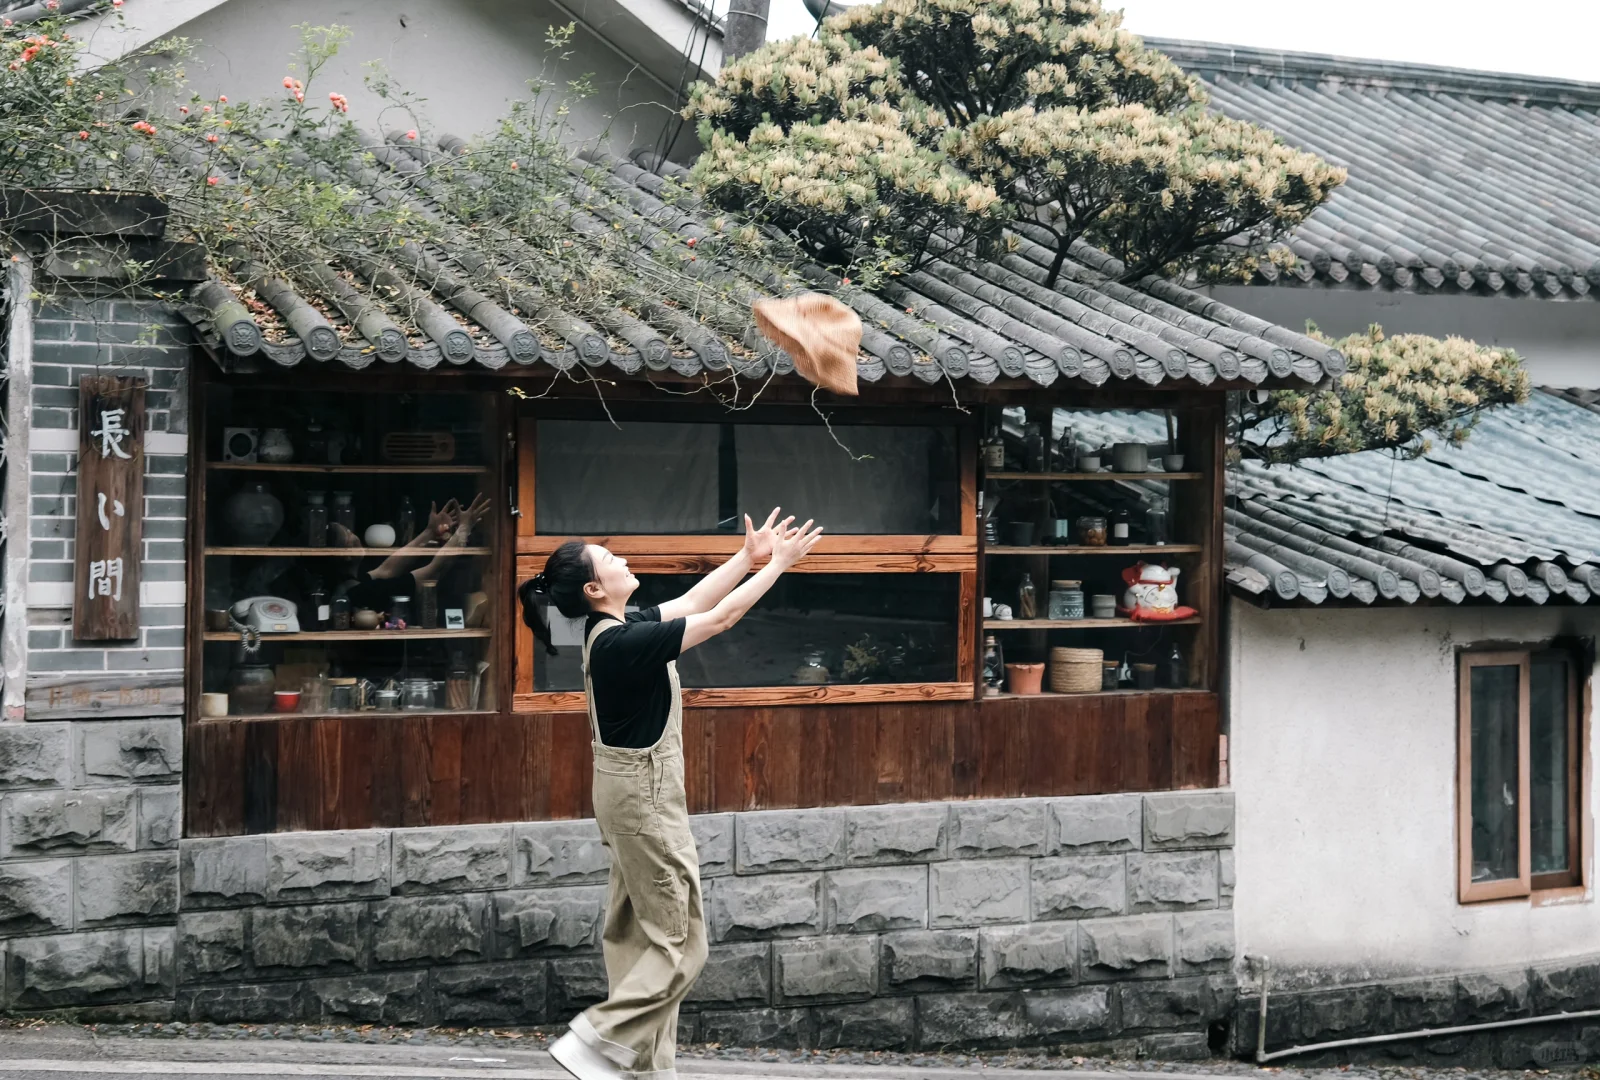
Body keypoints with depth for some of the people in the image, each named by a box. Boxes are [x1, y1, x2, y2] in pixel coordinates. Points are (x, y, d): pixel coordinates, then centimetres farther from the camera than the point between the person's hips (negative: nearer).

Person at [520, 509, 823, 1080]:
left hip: (630, 792, 10)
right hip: (647, 797, -10)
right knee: (680, 945, -4)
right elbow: (720, 617, -19)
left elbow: (692, 602, 14)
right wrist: (777, 564, -12)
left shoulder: (614, 632, 4)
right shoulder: (624, 643, -23)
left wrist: (749, 557, 11)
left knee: (636, 936, 12)